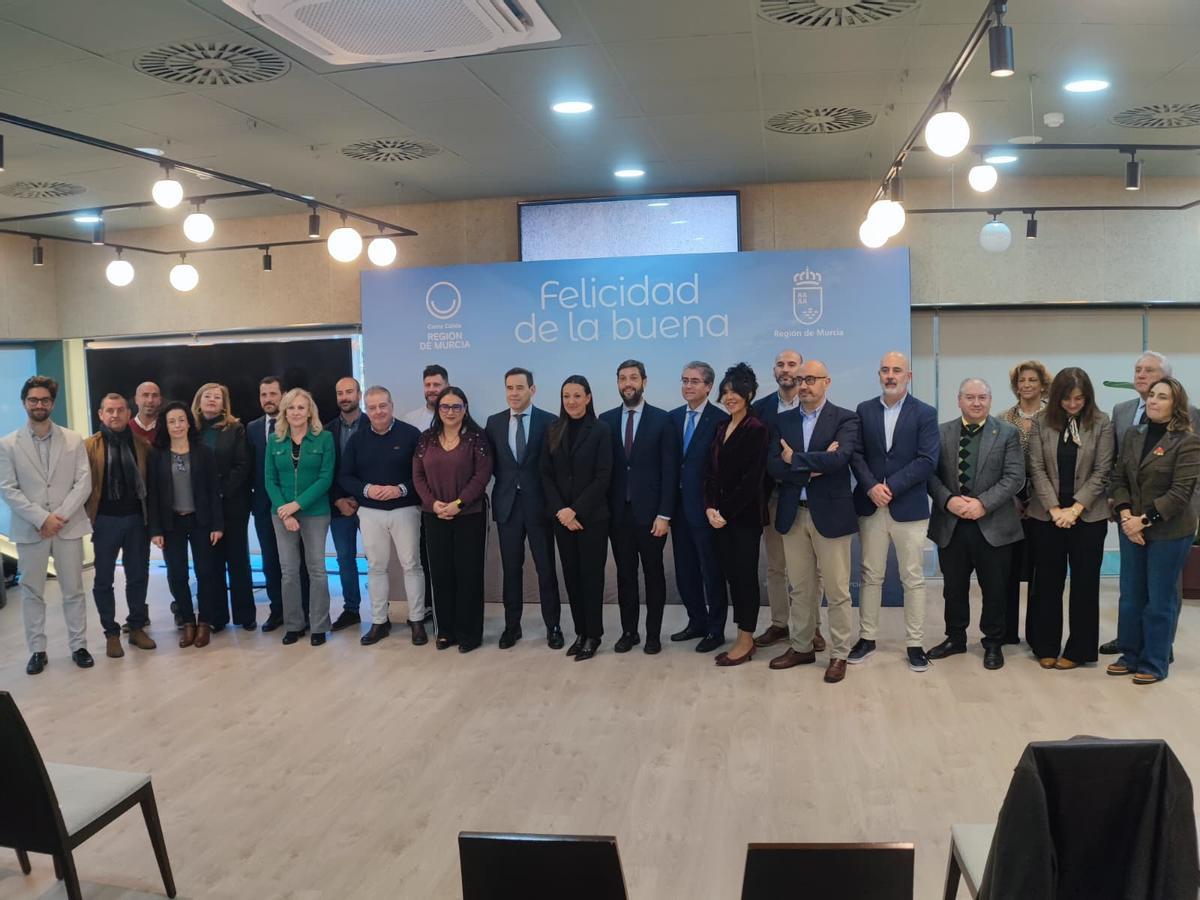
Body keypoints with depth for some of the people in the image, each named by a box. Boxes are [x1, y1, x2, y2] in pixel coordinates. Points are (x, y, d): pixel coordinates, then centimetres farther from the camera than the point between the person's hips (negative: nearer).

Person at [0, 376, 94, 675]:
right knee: (32, 592, 7)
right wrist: (41, 518, -14)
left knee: (73, 590, 7)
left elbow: (83, 483, -2)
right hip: (30, 529, 0)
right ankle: (37, 650, 17)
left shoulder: (73, 440, 4)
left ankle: (79, 646, 16)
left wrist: (60, 516, -13)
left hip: (68, 526, 0)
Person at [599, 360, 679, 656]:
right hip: (618, 512, 3)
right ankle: (628, 631, 21)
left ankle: (653, 633, 18)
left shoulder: (662, 419, -2)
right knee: (625, 574, 10)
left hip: (650, 511, -2)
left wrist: (664, 514, -11)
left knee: (653, 573, 7)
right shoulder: (606, 420, 6)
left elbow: (670, 470, -5)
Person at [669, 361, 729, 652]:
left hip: (704, 507, -6)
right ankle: (697, 622, 31)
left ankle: (716, 630, 20)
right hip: (679, 505, 6)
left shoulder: (721, 420, -11)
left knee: (712, 571, 6)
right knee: (684, 571, 15)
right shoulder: (673, 417, 9)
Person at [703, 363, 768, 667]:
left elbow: (751, 479, -15)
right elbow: (710, 473, 9)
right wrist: (710, 508, -4)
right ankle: (745, 637, 20)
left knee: (745, 575, 2)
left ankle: (746, 641, 12)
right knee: (731, 574, 10)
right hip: (719, 516, 7)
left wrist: (726, 513, -14)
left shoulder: (757, 430, -10)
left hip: (744, 516, -7)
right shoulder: (720, 429, 12)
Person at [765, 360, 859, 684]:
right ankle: (801, 647, 26)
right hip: (792, 514, 4)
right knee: (800, 588, 14)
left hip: (830, 513, -4)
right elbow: (772, 466, -4)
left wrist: (795, 459, -13)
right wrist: (814, 467, -15)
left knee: (837, 590, 4)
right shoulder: (783, 421, 8)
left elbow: (839, 458, -21)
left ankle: (839, 654, 15)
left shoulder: (845, 419, -3)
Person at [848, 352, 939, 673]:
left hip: (909, 508, -2)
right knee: (870, 575, 10)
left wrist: (891, 487, -16)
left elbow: (928, 461, -10)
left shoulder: (925, 413, -1)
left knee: (913, 579, 5)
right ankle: (867, 637, 20)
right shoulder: (864, 410, 7)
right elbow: (856, 454, 1)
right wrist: (871, 487, -14)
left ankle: (915, 643, 14)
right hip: (871, 505, 2)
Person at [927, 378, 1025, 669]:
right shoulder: (941, 433, 6)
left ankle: (993, 643, 23)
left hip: (993, 525, -2)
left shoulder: (1008, 433, 1)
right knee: (954, 587, 12)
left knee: (994, 589, 7)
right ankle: (955, 638, 29)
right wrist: (948, 500, -14)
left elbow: (1014, 477, -7)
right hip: (950, 524, 2)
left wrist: (983, 503, -16)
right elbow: (931, 473, 2)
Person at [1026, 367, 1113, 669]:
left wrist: (1074, 509, -12)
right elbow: (1037, 469, -2)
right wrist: (1055, 509, -11)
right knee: (1047, 581, 7)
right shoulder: (1041, 423, 0)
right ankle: (1046, 646, 19)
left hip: (1088, 516, -1)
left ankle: (1078, 650, 17)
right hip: (1047, 515, 1)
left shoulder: (1102, 424, -2)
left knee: (1084, 583, 5)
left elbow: (1101, 472, -5)